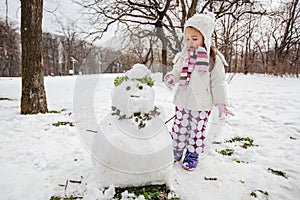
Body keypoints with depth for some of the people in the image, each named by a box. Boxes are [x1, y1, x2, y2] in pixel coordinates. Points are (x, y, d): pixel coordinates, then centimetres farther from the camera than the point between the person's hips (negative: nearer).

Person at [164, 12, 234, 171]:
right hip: (182, 101, 4)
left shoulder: (213, 59, -8)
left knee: (197, 130, 9)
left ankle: (192, 155, 28)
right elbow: (177, 72, 15)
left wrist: (221, 103, -6)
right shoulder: (183, 56, 3)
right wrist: (171, 77, -9)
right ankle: (176, 150, 33)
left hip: (201, 104, -3)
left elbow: (218, 83, -4)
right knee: (179, 127, 13)